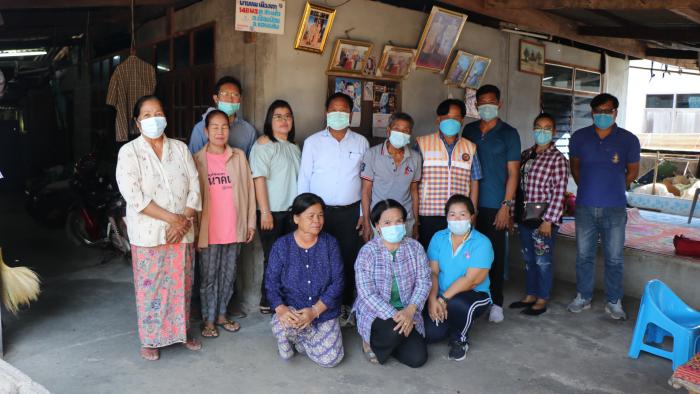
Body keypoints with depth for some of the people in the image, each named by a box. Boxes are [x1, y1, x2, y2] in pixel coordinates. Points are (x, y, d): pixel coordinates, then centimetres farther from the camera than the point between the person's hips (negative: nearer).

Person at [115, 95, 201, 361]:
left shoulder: (180, 148, 6)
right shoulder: (129, 152, -5)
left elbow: (194, 188, 2)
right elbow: (134, 196, -16)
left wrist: (184, 221, -11)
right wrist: (172, 218, -18)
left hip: (181, 232, 3)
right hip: (148, 234, -3)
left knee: (181, 285, 12)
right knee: (150, 287, 6)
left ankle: (181, 332, 31)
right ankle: (150, 340, 23)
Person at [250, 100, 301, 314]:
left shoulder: (294, 147, 16)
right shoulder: (264, 144, -5)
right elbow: (259, 178, -12)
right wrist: (265, 212, -16)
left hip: (292, 211, 6)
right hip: (272, 211, -6)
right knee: (273, 259, 0)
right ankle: (267, 302, 14)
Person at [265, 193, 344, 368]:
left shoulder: (330, 243, -3)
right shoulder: (281, 246, -4)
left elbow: (337, 282, -7)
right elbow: (271, 282, -6)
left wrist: (315, 311, -20)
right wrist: (281, 309, -26)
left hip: (324, 312, 1)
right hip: (292, 309, -1)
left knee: (330, 359, -16)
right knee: (282, 326, -36)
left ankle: (299, 339, 15)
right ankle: (290, 338, 4)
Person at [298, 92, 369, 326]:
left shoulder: (361, 143, 8)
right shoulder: (313, 142, 4)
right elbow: (304, 179, 5)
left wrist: (364, 213, 5)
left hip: (350, 212, 1)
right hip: (320, 210, -1)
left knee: (348, 259, 3)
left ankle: (345, 308, 18)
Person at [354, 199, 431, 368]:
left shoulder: (415, 247, -1)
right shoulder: (367, 252, -12)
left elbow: (423, 281, -5)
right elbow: (367, 294, -16)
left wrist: (409, 311, -20)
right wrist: (394, 315, -24)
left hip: (407, 312, 4)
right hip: (375, 312, -4)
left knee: (417, 358, -11)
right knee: (396, 330, -34)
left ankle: (387, 341, 18)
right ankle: (372, 343, 0)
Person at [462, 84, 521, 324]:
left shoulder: (508, 133, 1)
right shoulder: (469, 131, 11)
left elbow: (512, 172, -2)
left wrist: (506, 205, -9)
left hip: (495, 205, -3)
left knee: (495, 254, 3)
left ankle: (496, 302, 16)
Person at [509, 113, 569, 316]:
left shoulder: (558, 159, -9)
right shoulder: (525, 155, 10)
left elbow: (558, 193, -13)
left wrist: (548, 220, -17)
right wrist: (514, 213, 11)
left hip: (544, 216, -6)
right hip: (524, 215, 6)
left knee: (542, 260, 3)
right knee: (528, 259, 16)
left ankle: (542, 300, 17)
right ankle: (530, 295, 30)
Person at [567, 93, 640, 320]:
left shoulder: (628, 140, -3)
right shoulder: (579, 137, 2)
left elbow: (632, 171, 10)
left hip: (614, 209, -1)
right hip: (585, 208, 2)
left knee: (615, 258, 4)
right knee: (584, 255, 10)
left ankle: (614, 302, 18)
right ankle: (583, 297, 25)